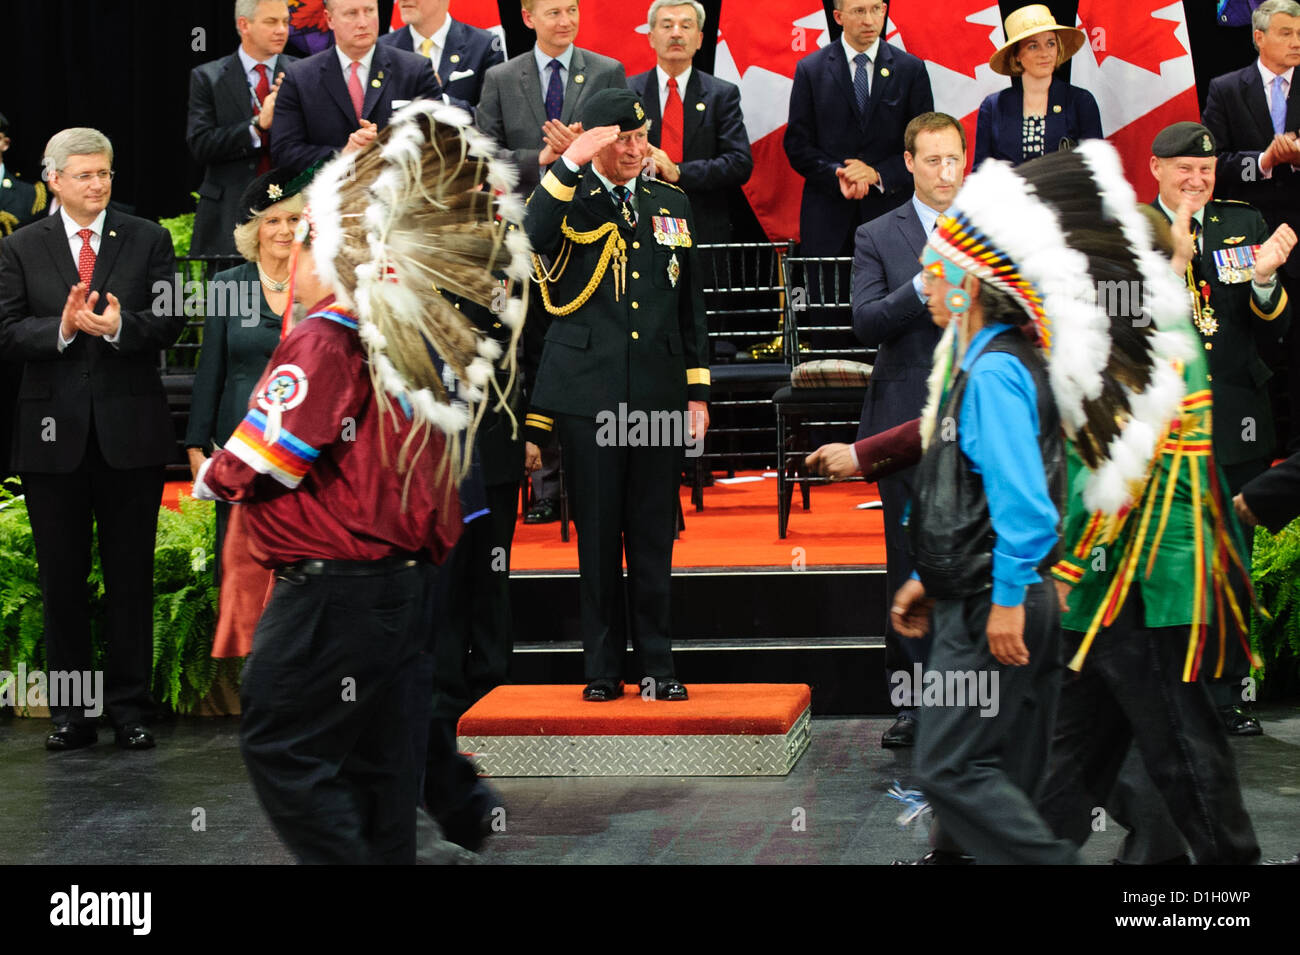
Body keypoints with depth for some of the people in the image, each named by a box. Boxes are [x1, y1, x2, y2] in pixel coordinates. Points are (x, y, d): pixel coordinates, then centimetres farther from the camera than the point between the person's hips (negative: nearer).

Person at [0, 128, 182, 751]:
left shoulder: (147, 240, 6)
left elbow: (170, 322, -3)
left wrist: (119, 326, -21)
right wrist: (61, 329, -19)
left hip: (130, 431, 0)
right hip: (53, 433, 1)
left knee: (131, 577, 4)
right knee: (61, 578, 6)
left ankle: (130, 707, 12)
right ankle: (71, 713, 13)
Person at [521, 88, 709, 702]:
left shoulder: (671, 204, 13)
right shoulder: (567, 200, 3)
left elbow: (691, 303, 16)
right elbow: (532, 238, -22)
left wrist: (698, 392, 12)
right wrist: (571, 164, -23)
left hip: (658, 393, 3)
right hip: (588, 392, -3)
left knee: (654, 535, 5)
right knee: (597, 532, 2)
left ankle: (658, 665, 12)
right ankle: (602, 668, 9)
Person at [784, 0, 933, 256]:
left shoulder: (911, 69, 6)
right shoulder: (810, 69, 6)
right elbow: (797, 145, 4)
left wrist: (878, 174, -11)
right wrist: (836, 175, -13)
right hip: (828, 215, 0)